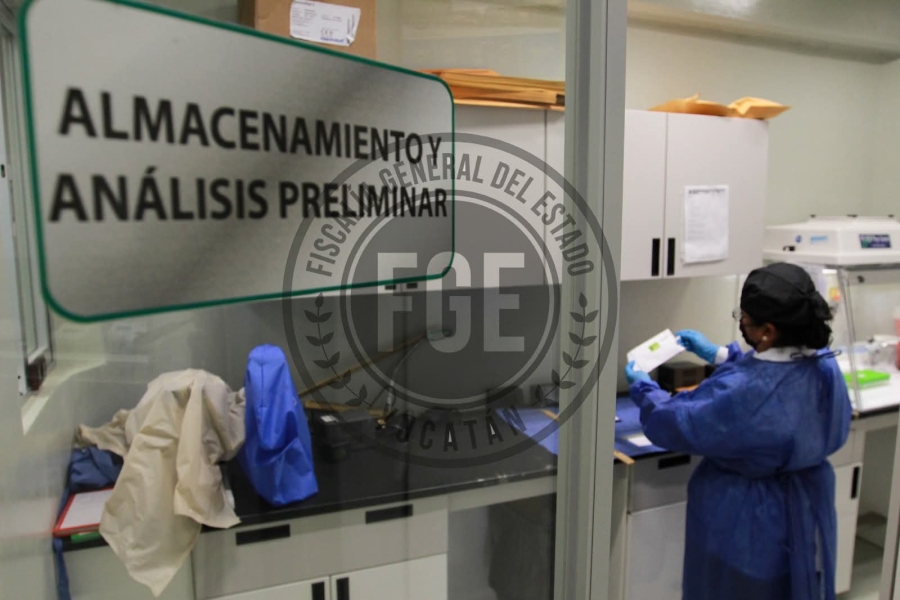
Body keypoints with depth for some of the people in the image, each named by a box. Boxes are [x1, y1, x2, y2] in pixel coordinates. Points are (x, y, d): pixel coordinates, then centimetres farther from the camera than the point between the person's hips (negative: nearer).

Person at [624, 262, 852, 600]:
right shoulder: (824, 366, -12)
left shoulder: (740, 393, -36)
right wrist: (719, 354, 14)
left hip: (748, 525, -6)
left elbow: (675, 425, -21)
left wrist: (643, 389, -3)